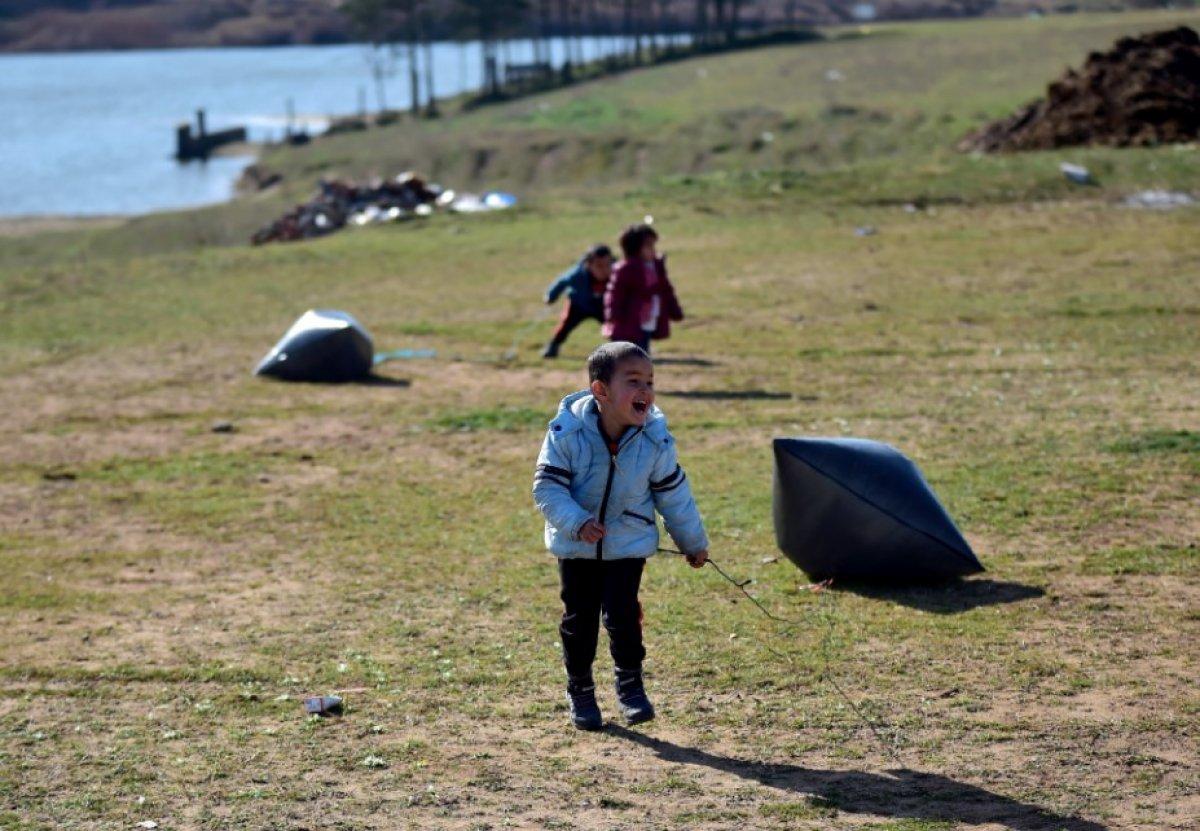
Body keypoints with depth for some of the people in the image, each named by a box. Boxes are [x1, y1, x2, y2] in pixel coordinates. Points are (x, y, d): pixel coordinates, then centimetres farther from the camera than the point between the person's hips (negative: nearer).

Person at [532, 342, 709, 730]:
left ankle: (630, 683, 13)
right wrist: (576, 522, -30)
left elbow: (673, 493, 1)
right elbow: (547, 486, -16)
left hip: (629, 543, 0)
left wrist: (693, 541, 10)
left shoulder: (655, 439, -13)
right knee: (579, 618, 7)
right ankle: (580, 690, 26)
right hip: (577, 545, 0)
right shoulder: (568, 432, -21)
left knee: (622, 614, -9)